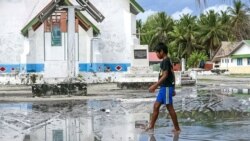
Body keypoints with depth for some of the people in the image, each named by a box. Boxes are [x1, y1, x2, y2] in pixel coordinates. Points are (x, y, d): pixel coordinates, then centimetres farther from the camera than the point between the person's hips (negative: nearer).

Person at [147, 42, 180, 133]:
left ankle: (177, 129, 4)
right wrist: (172, 89, 21)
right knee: (156, 106, 9)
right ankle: (151, 126, 12)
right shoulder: (167, 61, 15)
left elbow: (165, 75, -21)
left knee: (170, 107, -3)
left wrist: (155, 85, -24)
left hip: (166, 87, -10)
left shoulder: (165, 61, -14)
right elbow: (172, 75, 18)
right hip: (164, 87, 10)